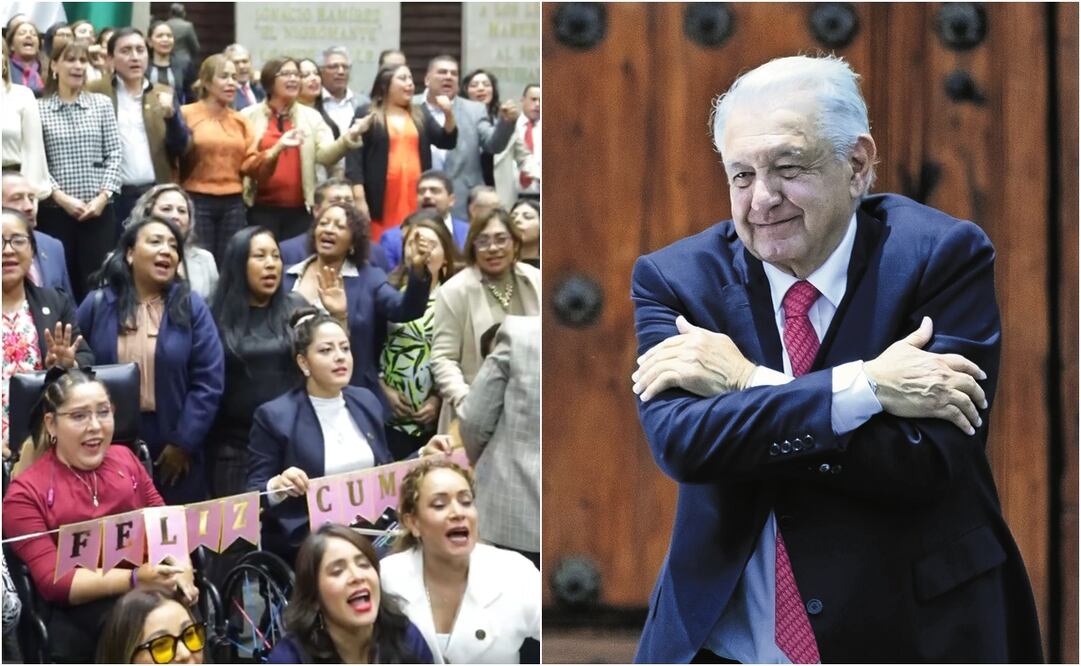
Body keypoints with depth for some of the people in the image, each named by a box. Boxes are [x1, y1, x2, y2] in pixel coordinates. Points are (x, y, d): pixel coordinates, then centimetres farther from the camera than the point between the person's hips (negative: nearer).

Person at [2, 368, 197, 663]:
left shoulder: (125, 459, 21)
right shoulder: (26, 493, 4)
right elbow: (52, 581, -4)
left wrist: (179, 569, -6)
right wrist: (134, 579, -17)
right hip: (80, 611, -4)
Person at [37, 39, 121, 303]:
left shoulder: (102, 104, 7)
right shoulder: (39, 109, 1)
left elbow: (114, 155, 5)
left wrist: (103, 197, -7)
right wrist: (62, 198, -12)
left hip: (99, 210, 1)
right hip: (54, 211, -1)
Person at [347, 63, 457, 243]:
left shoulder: (421, 114, 17)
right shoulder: (367, 115, 4)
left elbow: (447, 141, 11)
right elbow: (354, 158, -2)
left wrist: (448, 114, -6)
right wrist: (359, 199, -12)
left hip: (416, 199, 3)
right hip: (382, 201, -3)